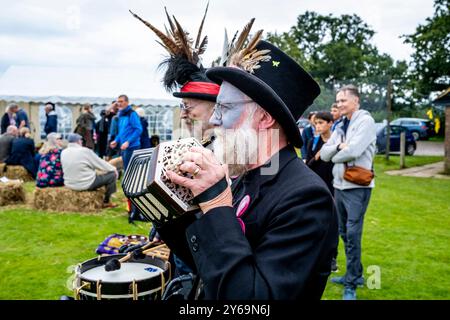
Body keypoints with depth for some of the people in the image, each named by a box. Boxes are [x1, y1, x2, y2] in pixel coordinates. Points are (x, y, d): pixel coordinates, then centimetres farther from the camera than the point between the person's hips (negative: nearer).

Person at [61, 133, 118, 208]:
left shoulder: (63, 152, 0)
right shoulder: (85, 151, -18)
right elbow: (101, 163, -8)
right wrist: (114, 169, 10)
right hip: (86, 184, -8)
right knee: (112, 175, 3)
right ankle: (106, 201, 13)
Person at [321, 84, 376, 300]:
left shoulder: (365, 121, -9)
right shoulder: (340, 126, 14)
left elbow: (353, 151, -23)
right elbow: (324, 153, 7)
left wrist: (334, 156, -5)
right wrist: (338, 147, -13)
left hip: (357, 186, -8)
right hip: (339, 185, 8)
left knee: (352, 234, -6)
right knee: (344, 233, 15)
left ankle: (351, 285, 3)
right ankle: (355, 274, 29)